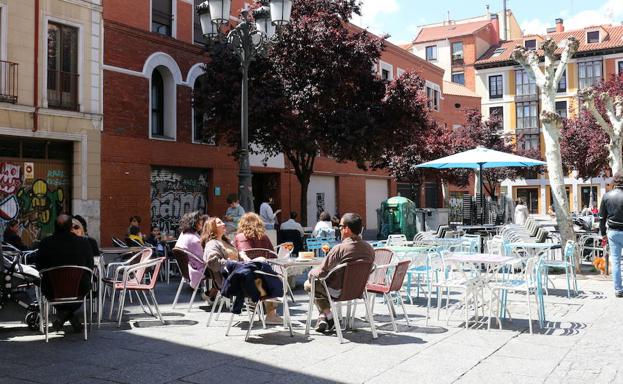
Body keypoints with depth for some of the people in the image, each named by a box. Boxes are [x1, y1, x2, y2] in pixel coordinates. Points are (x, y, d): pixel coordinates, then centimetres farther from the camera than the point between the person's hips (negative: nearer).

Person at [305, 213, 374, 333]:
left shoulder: (339, 248, -25)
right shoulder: (369, 249, -6)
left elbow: (321, 273, -19)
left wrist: (311, 273, 4)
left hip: (337, 291, -7)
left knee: (309, 284, 18)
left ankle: (329, 316, 16)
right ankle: (324, 317, 30)